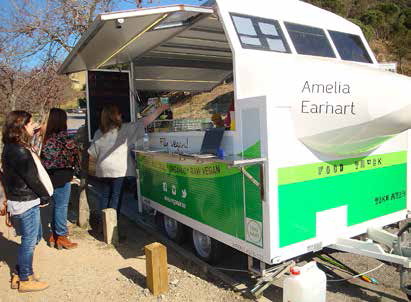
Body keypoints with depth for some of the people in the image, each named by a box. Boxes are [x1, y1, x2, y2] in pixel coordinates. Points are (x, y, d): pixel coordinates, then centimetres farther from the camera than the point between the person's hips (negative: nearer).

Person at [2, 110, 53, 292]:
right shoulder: (18, 152, -21)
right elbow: (31, 178, -18)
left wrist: (43, 196, 6)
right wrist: (46, 197, -5)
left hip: (25, 200, 10)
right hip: (26, 203, -10)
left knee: (34, 237, 21)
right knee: (29, 241, 4)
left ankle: (21, 274, 33)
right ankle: (25, 280, 20)